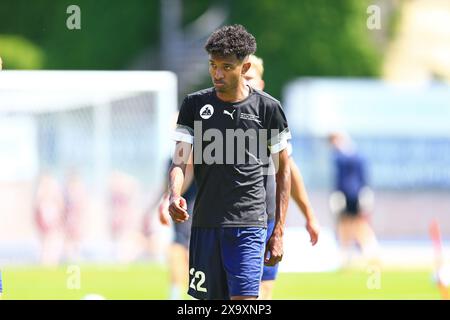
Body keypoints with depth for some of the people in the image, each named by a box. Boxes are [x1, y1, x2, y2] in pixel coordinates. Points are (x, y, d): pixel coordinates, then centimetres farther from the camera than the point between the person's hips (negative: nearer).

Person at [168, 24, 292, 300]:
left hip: (248, 225, -3)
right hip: (205, 223, 3)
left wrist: (279, 232, 2)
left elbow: (283, 171, 7)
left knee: (244, 301, -15)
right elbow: (180, 161, 2)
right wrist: (174, 196, -21)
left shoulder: (268, 108, 1)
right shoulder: (195, 104, 6)